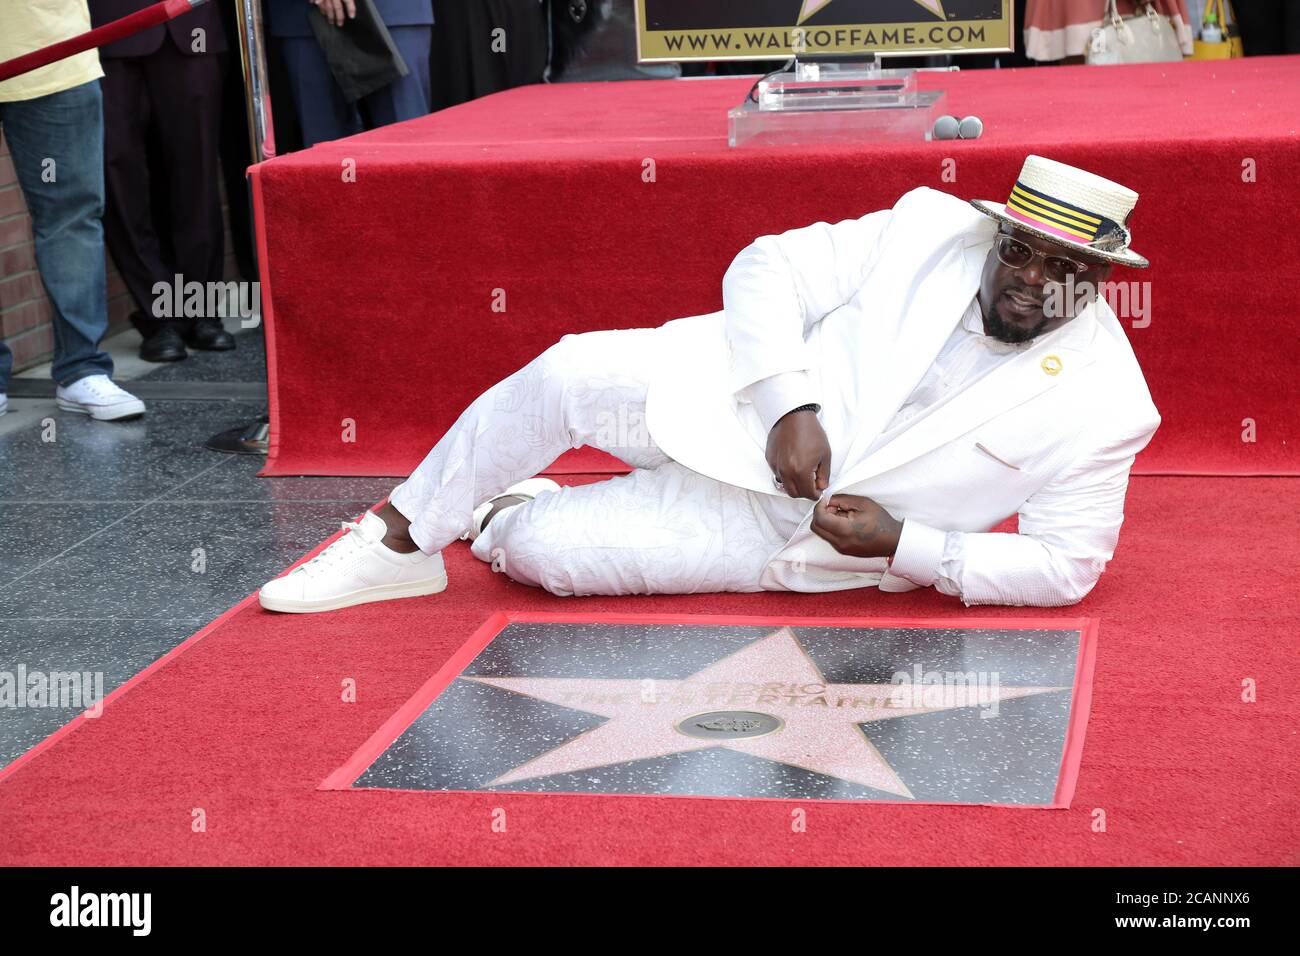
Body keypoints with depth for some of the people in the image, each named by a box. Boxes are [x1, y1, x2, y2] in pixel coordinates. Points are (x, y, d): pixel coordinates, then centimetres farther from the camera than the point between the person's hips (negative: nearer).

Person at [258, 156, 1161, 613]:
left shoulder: (1103, 406, -12)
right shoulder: (934, 228, -7)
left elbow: (1067, 566, -10)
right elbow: (768, 268, -5)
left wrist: (902, 547, -20)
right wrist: (790, 409, -21)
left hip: (784, 533, -2)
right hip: (744, 407, 2)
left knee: (540, 550, -16)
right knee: (569, 373, -23)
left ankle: (496, 522, 24)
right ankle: (400, 541, 1)